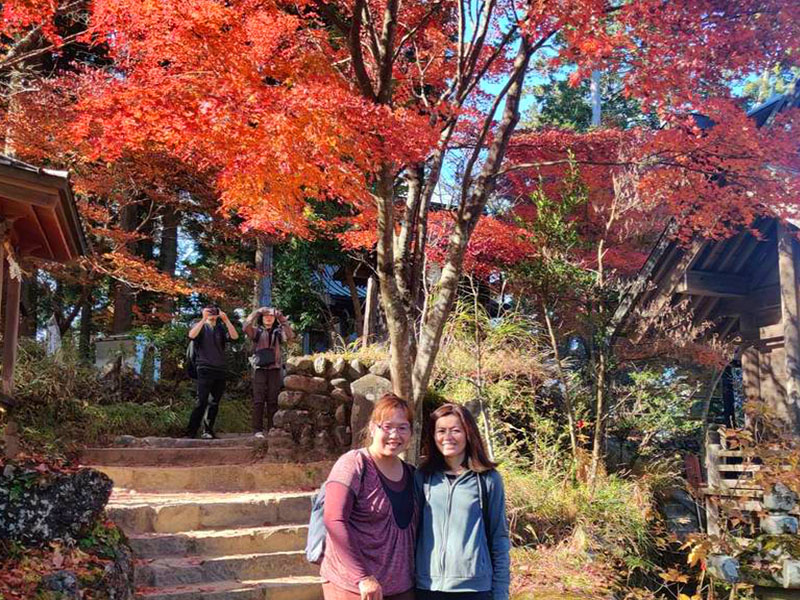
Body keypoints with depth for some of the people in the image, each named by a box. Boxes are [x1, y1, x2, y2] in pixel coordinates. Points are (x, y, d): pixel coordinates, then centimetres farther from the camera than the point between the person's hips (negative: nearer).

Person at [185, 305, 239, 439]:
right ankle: (191, 432, -9)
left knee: (215, 403, 6)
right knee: (202, 401, -12)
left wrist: (226, 320, -10)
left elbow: (235, 336, -3)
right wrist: (204, 319, -18)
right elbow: (191, 335, -15)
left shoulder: (221, 328, 16)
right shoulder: (200, 326, 8)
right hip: (205, 369, -4)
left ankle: (208, 431, 12)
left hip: (220, 370, 4)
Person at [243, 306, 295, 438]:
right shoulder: (257, 331, 9)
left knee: (273, 401, 2)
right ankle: (257, 430, -5)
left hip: (275, 369, 2)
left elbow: (290, 336, -7)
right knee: (258, 400, -5)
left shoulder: (278, 332, 12)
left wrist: (281, 318, -9)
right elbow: (246, 327, -11)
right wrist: (257, 312, -12)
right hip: (260, 369, -2)